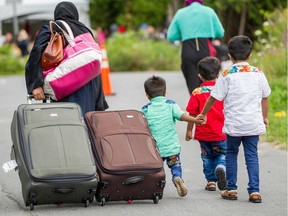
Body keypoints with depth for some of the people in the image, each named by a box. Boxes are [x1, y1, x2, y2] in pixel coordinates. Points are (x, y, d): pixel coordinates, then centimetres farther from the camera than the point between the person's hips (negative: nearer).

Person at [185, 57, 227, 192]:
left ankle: (211, 181, 13)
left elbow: (192, 115, -5)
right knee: (222, 154, 13)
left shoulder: (197, 93, -7)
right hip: (221, 133, 0)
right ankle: (221, 166, -17)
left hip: (203, 134, 0)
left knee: (207, 157, 15)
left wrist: (189, 131, 6)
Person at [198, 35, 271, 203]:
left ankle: (231, 189, 15)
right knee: (252, 155, 6)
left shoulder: (227, 75, -6)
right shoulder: (258, 73, 2)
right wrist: (265, 117, 25)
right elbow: (265, 97, 11)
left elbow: (214, 98, -1)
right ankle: (254, 191, -1)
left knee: (231, 153, 15)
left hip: (233, 124, -2)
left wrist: (203, 114, 14)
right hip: (254, 123, 2)